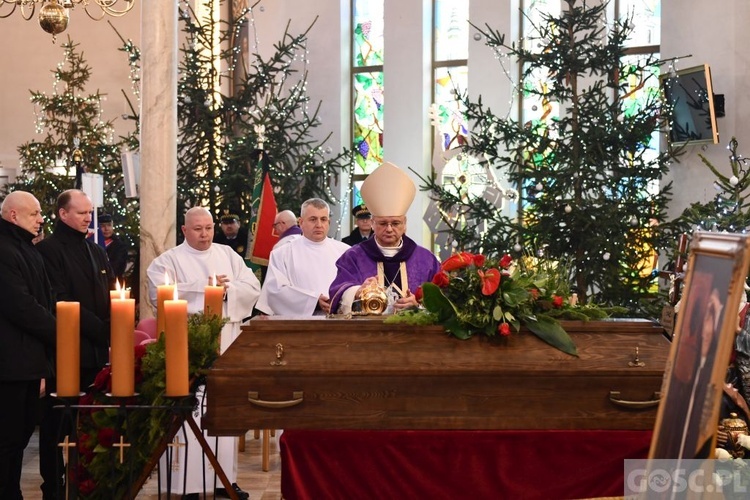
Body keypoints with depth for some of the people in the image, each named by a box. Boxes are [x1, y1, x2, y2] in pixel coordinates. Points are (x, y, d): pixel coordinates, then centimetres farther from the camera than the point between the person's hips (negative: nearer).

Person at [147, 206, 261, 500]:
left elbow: (253, 288, 7)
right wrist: (203, 287, -13)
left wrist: (226, 289, -11)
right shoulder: (169, 260, 2)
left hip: (226, 341, 4)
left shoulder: (228, 255, 14)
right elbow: (159, 294, -14)